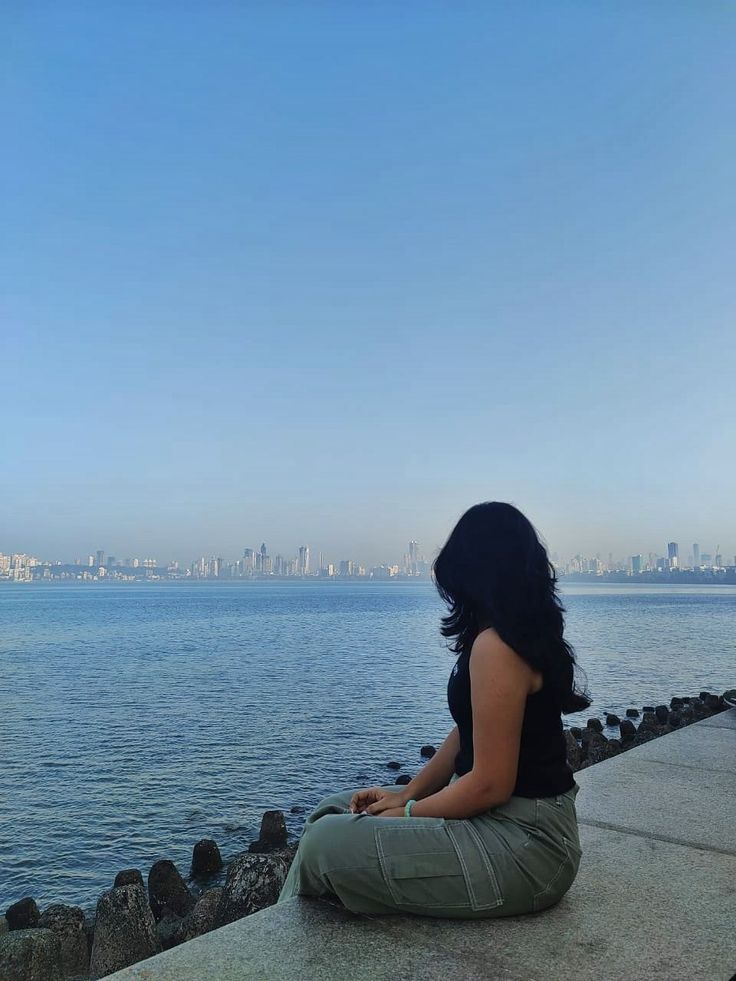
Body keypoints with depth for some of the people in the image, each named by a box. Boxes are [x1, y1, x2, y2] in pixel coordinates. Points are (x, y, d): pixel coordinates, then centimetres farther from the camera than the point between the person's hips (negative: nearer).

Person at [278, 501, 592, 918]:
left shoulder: (496, 645, -23)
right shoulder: (528, 634, 9)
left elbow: (491, 785, -23)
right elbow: (468, 735, 13)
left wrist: (407, 812, -9)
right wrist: (407, 793, 5)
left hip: (523, 841, -10)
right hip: (506, 818, 10)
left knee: (326, 843, -17)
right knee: (336, 810, 10)